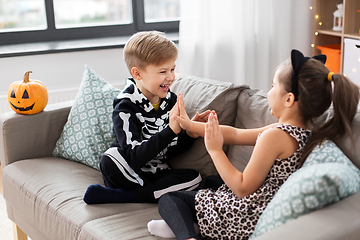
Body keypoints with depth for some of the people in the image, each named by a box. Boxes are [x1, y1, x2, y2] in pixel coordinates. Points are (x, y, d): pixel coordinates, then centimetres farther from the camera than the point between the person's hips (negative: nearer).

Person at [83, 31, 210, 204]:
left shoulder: (171, 100, 0)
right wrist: (171, 130, -35)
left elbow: (171, 150, 4)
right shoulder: (125, 107, -18)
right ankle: (157, 194, -13)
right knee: (110, 160, -36)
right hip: (129, 173, -6)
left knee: (194, 177, -22)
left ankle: (116, 196, -19)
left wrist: (190, 132, -15)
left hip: (156, 173, 7)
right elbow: (135, 158, -28)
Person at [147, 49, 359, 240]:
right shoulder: (305, 132, 2)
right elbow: (235, 134, 7)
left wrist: (215, 150, -15)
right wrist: (191, 125, 9)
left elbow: (243, 189, -21)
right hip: (264, 214, 10)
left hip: (245, 220, -10)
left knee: (168, 198, 2)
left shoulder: (275, 136, -27)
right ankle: (183, 223, 20)